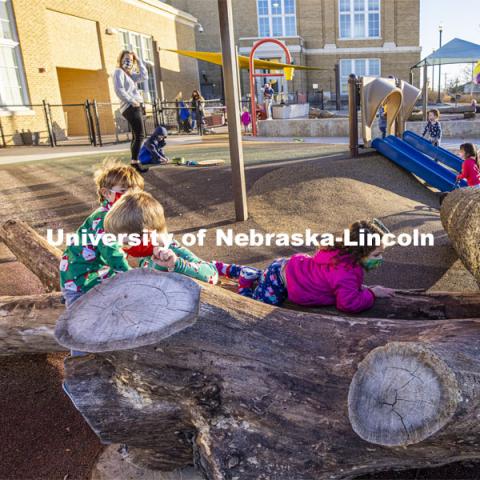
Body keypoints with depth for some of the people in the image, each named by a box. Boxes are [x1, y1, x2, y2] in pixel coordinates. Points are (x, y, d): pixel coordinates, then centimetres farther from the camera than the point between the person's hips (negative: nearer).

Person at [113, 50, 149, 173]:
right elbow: (119, 90, -17)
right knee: (140, 135, -16)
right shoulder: (119, 72, -4)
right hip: (130, 107, -10)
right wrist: (131, 101, -18)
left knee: (136, 137, 10)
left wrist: (139, 61, 13)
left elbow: (144, 76, 13)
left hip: (135, 107, 10)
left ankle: (134, 163, 12)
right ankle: (135, 163, -18)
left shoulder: (130, 74, 22)